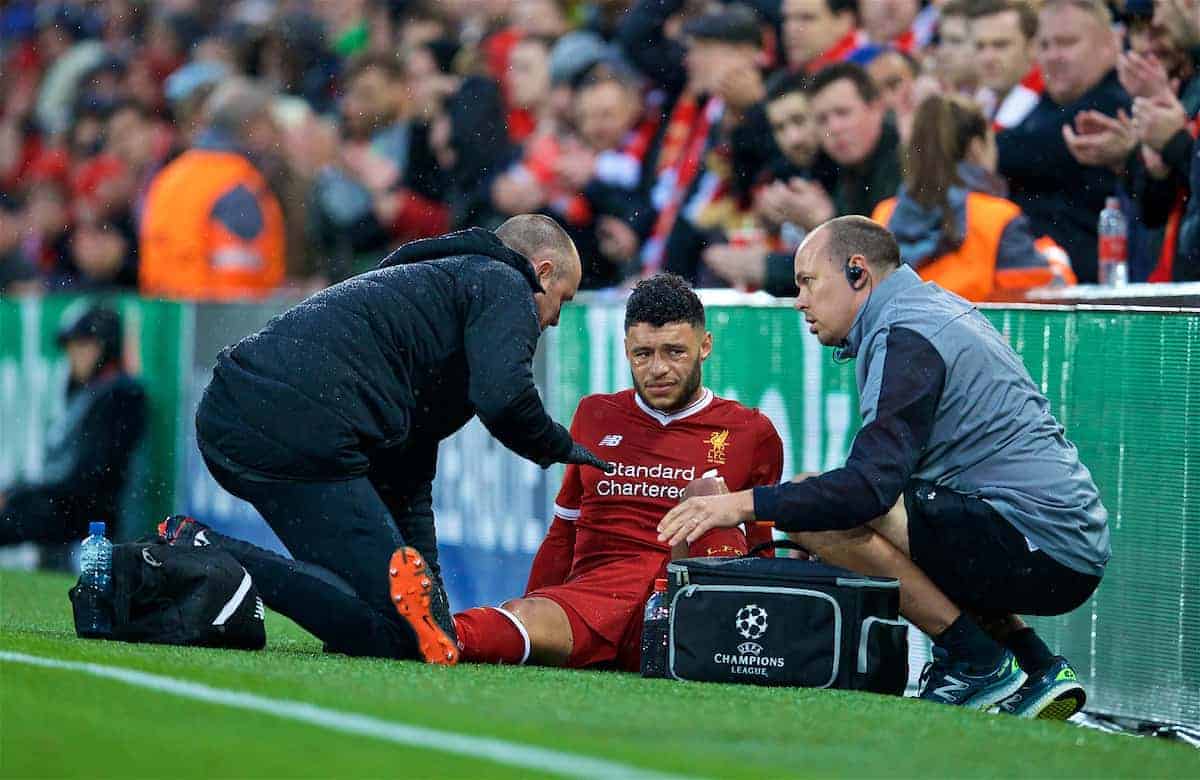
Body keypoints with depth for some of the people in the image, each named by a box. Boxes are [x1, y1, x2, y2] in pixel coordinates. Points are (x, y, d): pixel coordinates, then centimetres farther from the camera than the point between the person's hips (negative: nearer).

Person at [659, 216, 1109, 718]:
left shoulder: (905, 336, -11)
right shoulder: (939, 308, 20)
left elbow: (872, 483, -22)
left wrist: (745, 504, -20)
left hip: (1037, 543, -10)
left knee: (821, 513, -18)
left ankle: (979, 664, -8)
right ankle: (1038, 671, 15)